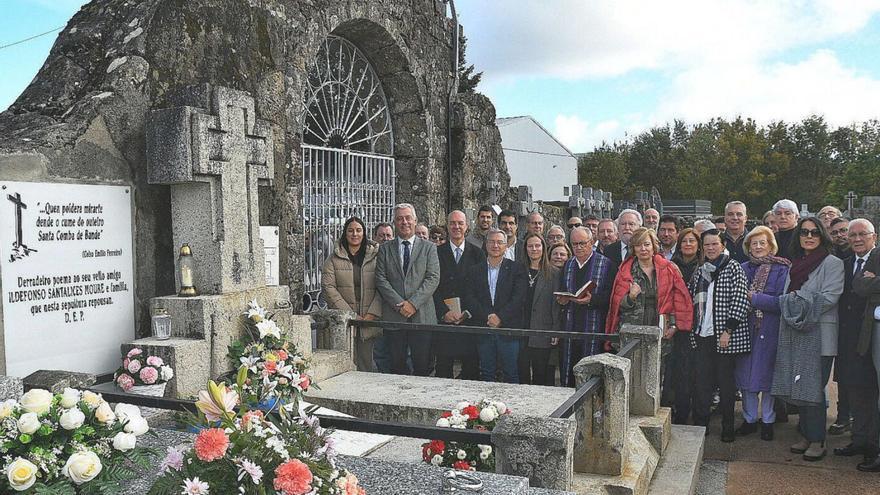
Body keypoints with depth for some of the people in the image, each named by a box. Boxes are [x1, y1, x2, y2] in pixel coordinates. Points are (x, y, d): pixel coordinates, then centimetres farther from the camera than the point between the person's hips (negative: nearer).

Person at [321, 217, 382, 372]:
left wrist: (371, 315, -10)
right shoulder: (334, 259, 7)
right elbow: (328, 287, -2)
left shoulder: (375, 256, 9)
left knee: (367, 365, 4)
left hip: (369, 321, 1)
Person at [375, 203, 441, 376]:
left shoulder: (429, 248, 8)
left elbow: (433, 278, -2)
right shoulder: (385, 249, 11)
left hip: (422, 315, -1)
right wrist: (399, 304, -10)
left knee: (423, 365, 1)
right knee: (397, 366, 5)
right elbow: (381, 279, 2)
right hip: (393, 316, 1)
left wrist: (413, 303, -13)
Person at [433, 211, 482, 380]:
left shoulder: (477, 253, 7)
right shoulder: (437, 252, 5)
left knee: (471, 368, 2)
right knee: (443, 368, 3)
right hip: (443, 319, 0)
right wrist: (444, 312, -11)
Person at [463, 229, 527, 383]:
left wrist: (500, 317, -15)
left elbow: (519, 298, -6)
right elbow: (469, 299, 1)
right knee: (486, 374, 9)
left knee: (511, 375, 2)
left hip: (508, 328, -2)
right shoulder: (475, 270, 11)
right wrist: (487, 317, -12)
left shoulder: (517, 269, 4)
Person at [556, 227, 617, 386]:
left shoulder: (607, 265, 0)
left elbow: (611, 295, -7)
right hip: (569, 328, 5)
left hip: (594, 329, -5)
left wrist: (592, 300, -21)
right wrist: (561, 300, 2)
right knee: (566, 373, 5)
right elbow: (560, 291, 24)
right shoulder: (567, 265, 17)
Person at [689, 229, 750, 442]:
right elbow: (693, 300, 20)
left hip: (725, 336, -5)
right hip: (702, 335, 5)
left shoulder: (733, 268, -5)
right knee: (702, 382, 4)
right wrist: (693, 328, 10)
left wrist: (728, 330, -15)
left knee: (726, 383, 4)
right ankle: (700, 425, 12)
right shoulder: (700, 270, 13)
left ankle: (728, 428, 16)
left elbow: (741, 300, -11)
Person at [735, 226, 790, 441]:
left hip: (770, 330, -3)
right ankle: (749, 419, 20)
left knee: (766, 374, 2)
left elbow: (782, 302, -12)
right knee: (746, 373, 7)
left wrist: (754, 297, -13)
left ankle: (768, 421, 17)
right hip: (745, 328, 4)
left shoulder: (782, 269, -3)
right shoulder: (743, 268, 9)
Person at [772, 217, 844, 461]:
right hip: (794, 333, 6)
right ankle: (806, 436, 19)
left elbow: (829, 297, -14)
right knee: (799, 387, 9)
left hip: (818, 334, -6)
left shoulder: (832, 263, -4)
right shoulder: (795, 264, 15)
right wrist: (794, 303, 0)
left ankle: (817, 441, 6)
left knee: (813, 388, -4)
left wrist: (798, 301, -10)